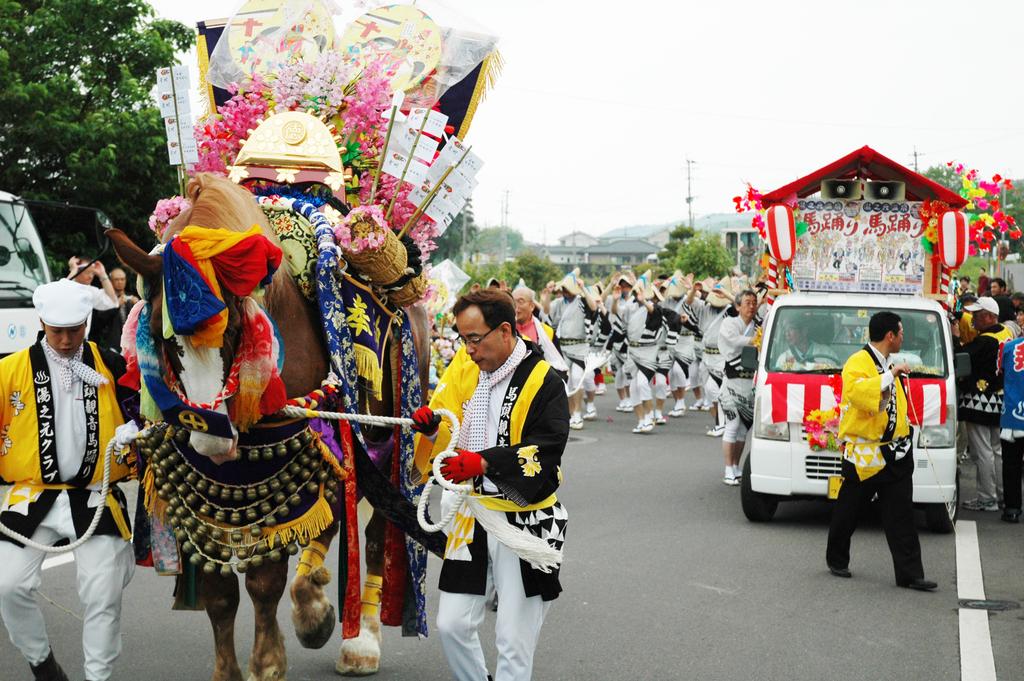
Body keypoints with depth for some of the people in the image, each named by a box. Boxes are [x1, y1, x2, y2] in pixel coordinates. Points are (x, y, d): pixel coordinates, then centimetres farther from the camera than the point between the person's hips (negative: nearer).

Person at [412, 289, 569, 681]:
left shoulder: (543, 382, -12)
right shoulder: (463, 374, 5)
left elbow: (545, 454, -21)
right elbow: (443, 438, 7)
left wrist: (483, 462, -32)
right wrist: (430, 427, -17)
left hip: (526, 521, -5)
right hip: (472, 519, 5)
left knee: (514, 641, 1)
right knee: (452, 624, 7)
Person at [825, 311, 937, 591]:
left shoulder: (887, 366, 16)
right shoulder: (858, 363, -13)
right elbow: (858, 391, -33)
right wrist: (891, 375, -28)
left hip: (895, 455, 7)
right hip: (863, 454, -7)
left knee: (901, 518, 1)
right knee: (847, 513, 9)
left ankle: (910, 574, 0)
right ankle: (836, 560, 28)